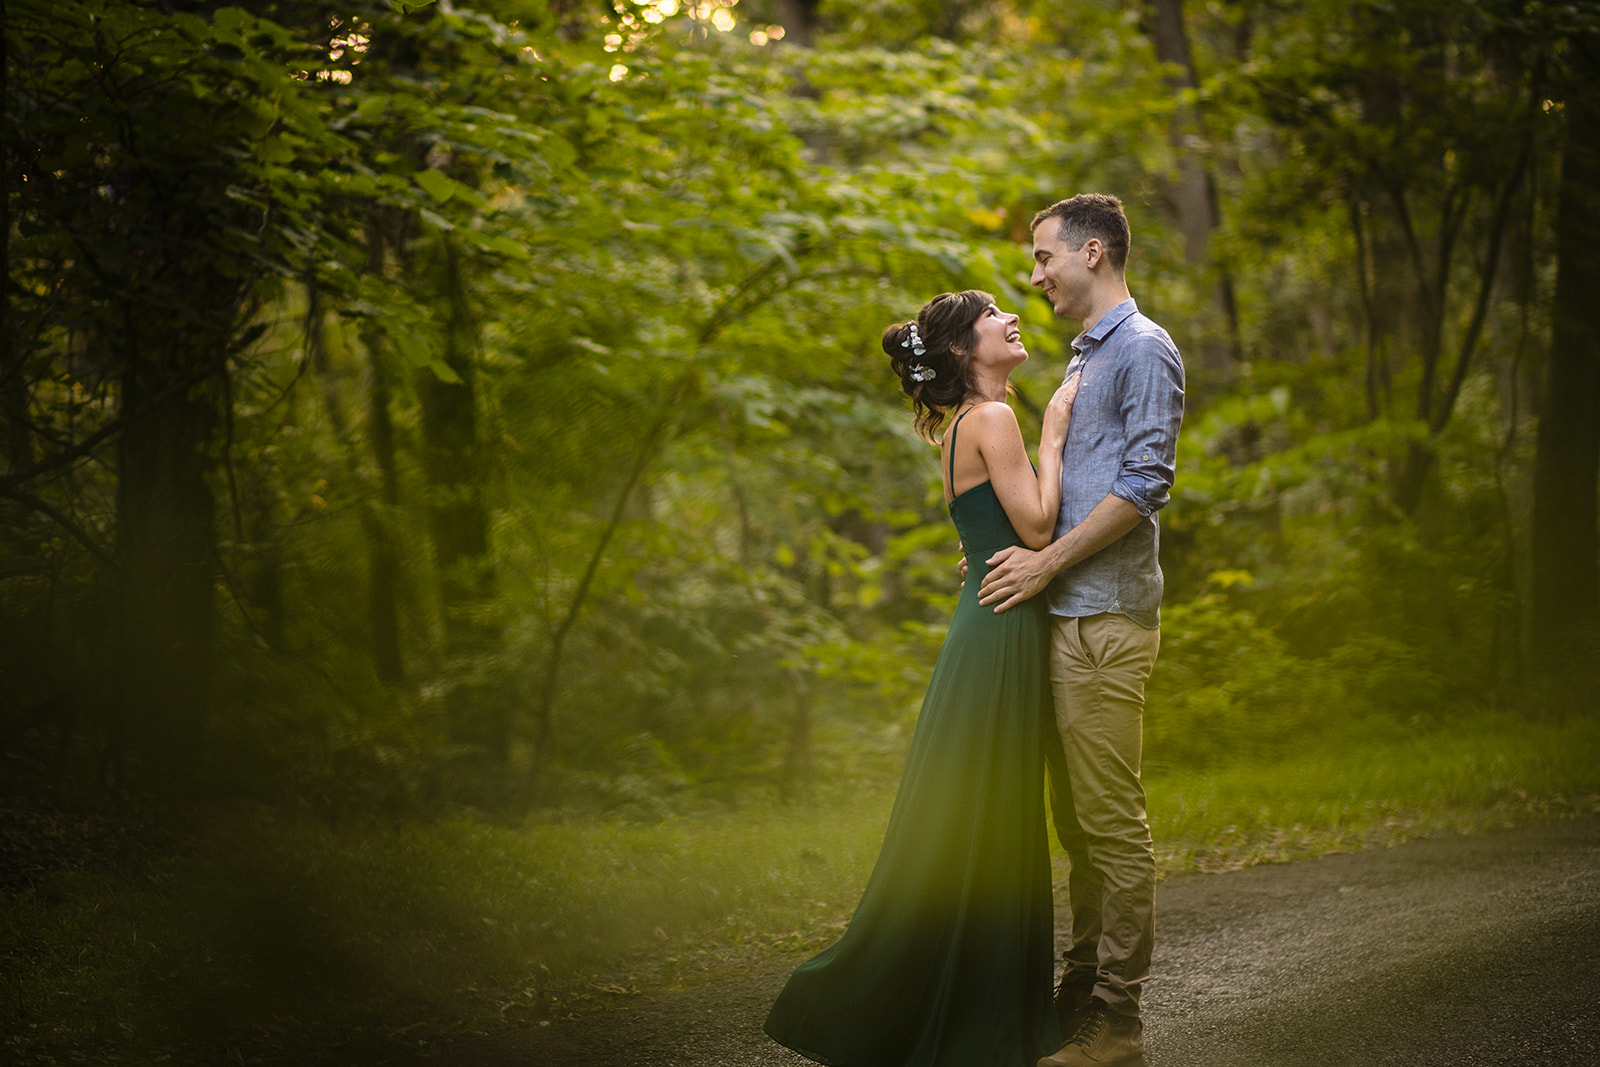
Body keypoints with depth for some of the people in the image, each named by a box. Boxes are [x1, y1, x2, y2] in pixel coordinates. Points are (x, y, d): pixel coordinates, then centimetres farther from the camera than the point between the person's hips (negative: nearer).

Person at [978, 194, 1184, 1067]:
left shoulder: (1143, 349, -8)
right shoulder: (1084, 357, 22)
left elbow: (1145, 482, -17)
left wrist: (1049, 561, -16)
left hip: (1105, 618, -10)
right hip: (1063, 613, 10)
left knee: (1112, 821, -7)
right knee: (1075, 819, 12)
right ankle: (1083, 990, 19)